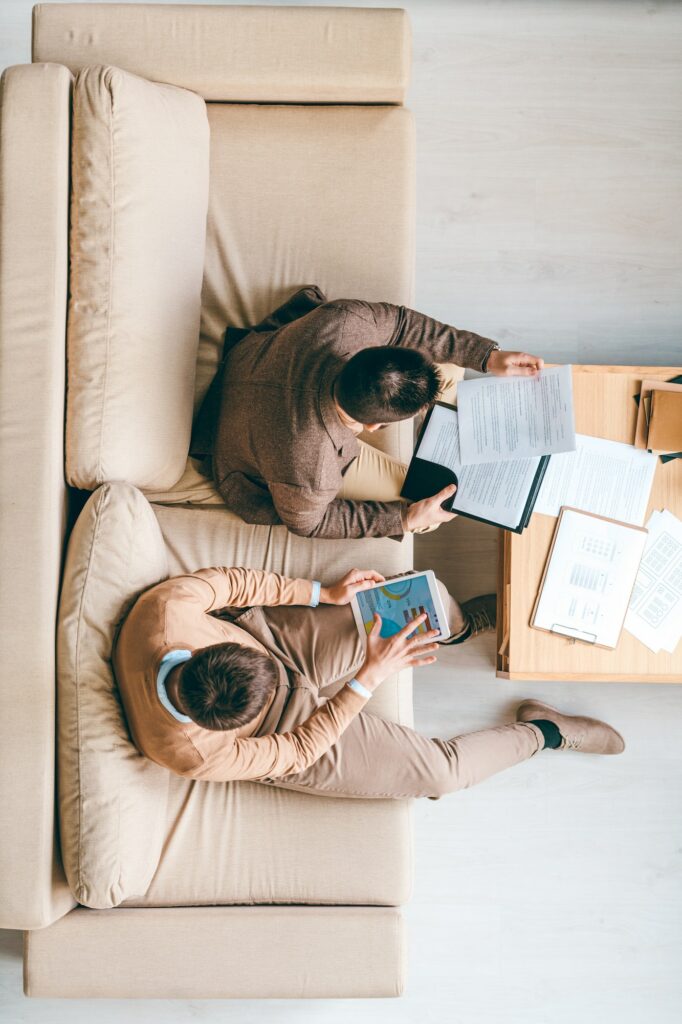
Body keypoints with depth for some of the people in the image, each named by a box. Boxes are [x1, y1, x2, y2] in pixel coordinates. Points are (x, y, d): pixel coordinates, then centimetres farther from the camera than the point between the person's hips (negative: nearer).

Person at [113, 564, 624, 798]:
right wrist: (372, 675, -26)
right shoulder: (197, 756, -36)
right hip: (298, 722, -3)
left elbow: (230, 582, -13)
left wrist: (324, 593, -13)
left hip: (273, 634, 4)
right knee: (442, 771, -7)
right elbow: (299, 749, -22)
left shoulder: (162, 608, -34)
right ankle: (542, 732, 24)